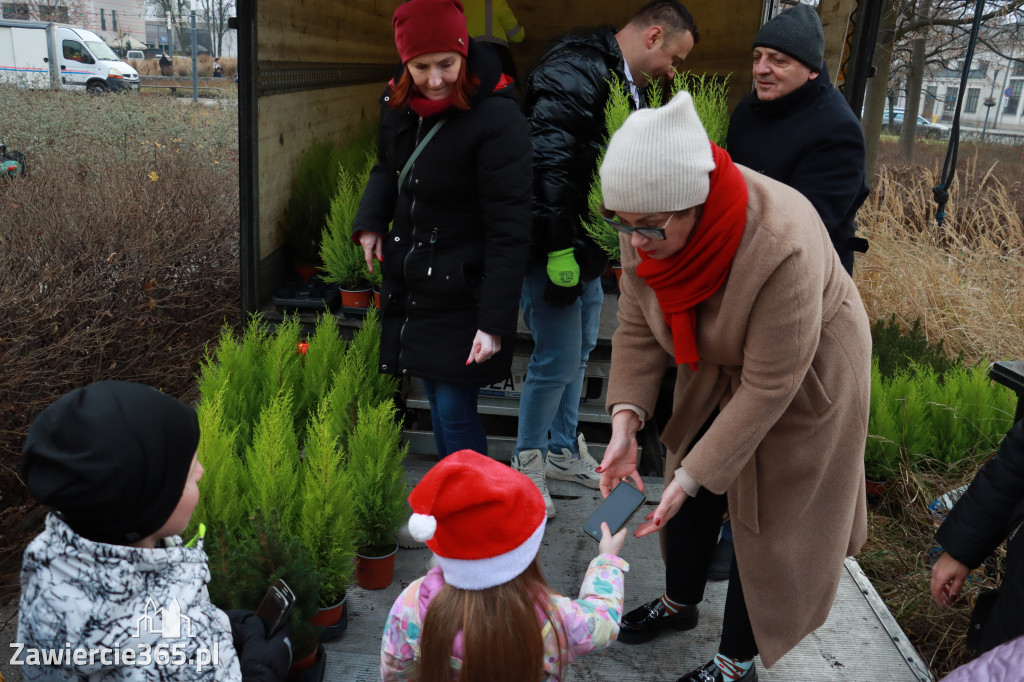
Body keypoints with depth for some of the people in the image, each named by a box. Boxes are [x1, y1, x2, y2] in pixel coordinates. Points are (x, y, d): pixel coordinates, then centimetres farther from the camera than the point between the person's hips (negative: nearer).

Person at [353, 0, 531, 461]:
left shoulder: (496, 120, -22)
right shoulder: (398, 103, 0)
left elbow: (509, 229, -22)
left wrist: (496, 322, -24)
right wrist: (369, 222, 1)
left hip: (462, 295, -7)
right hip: (410, 284, 7)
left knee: (454, 410, -3)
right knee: (436, 401, 18)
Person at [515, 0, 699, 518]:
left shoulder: (626, 84, 15)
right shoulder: (576, 72, -18)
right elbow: (548, 161, -26)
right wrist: (559, 248, -25)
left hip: (586, 247, 10)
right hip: (554, 248, -10)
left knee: (579, 350, 18)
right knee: (557, 360, -3)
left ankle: (563, 450, 34)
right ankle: (528, 460, 17)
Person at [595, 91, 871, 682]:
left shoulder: (783, 245, -41)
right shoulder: (648, 222, -22)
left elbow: (769, 385, -34)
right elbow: (637, 328, -13)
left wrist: (693, 475, -31)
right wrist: (626, 421, -25)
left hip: (806, 379, -5)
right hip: (718, 370, 6)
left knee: (769, 517, 6)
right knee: (688, 496, 16)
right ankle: (680, 603, 44)